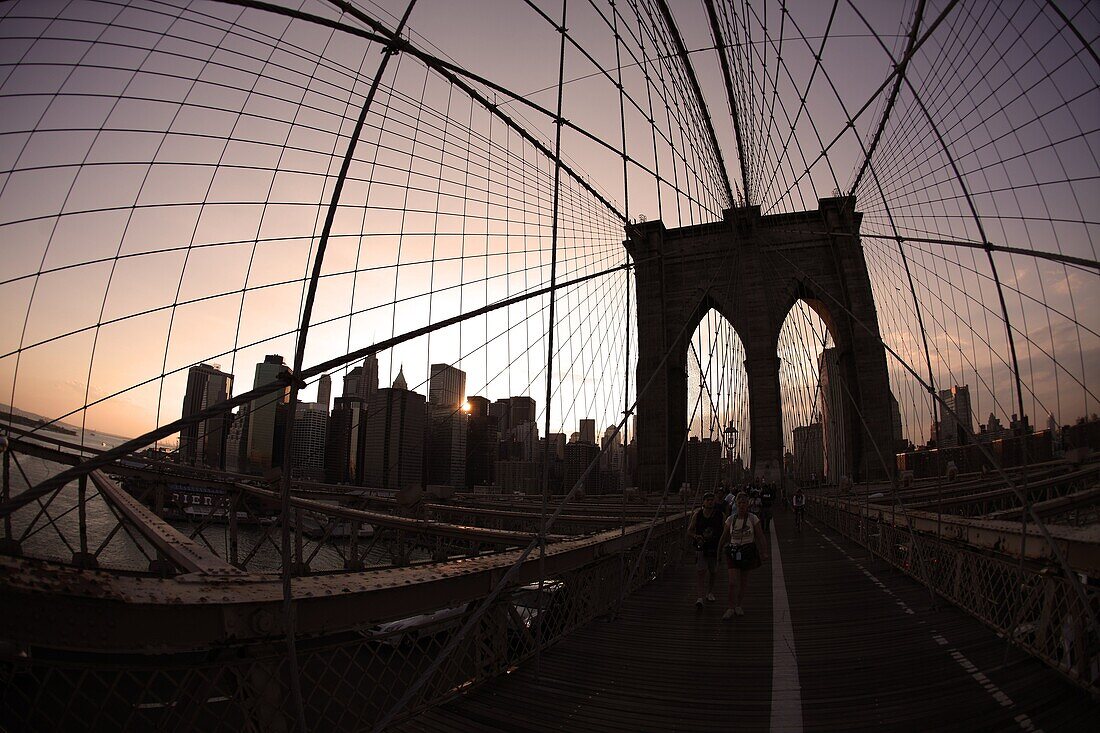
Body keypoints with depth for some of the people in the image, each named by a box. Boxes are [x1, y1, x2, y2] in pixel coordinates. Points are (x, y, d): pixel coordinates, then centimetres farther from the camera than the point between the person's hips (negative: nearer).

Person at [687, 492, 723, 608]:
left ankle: (710, 593, 35)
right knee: (700, 571, -12)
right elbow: (689, 530, 3)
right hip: (701, 546, -1)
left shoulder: (720, 515, -4)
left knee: (712, 572, 14)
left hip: (715, 547, 2)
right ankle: (700, 597, -10)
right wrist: (696, 536, -16)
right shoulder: (697, 514, -5)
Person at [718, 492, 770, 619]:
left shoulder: (753, 519, -6)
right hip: (733, 551, 0)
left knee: (744, 581, 12)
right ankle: (731, 609, 2)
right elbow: (723, 537, 8)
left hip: (748, 552, 0)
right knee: (733, 582, -8)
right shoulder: (730, 519, -2)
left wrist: (765, 551, -12)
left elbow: (761, 536, -4)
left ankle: (739, 605, 30)